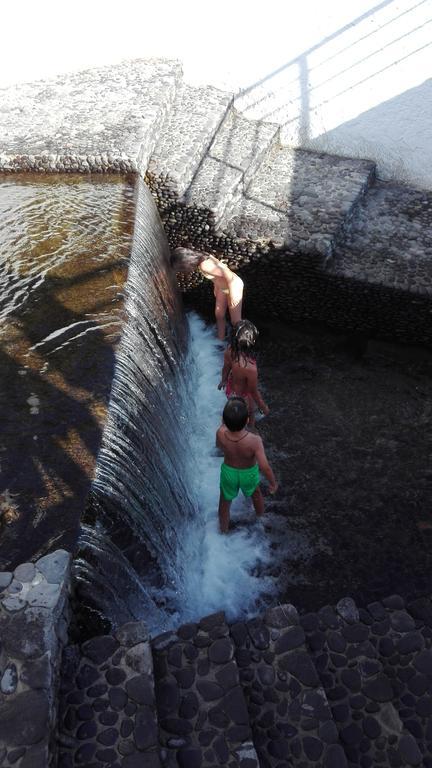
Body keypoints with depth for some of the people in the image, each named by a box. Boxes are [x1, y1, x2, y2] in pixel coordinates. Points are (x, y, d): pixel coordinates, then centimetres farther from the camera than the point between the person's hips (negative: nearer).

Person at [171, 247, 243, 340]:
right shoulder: (200, 257, -9)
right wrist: (216, 287, 19)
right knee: (219, 315, 20)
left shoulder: (204, 265, -34)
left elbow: (228, 275, -35)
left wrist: (232, 294, -25)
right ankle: (221, 340, 39)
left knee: (235, 321, 7)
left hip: (234, 286, -9)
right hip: (222, 287, 9)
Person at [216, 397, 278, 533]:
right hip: (249, 473, 0)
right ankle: (261, 515, 62)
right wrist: (273, 483, -14)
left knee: (225, 501, 28)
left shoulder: (221, 433, -32)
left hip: (229, 472, 1)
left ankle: (224, 530, 51)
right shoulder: (254, 441, -39)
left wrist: (227, 421, -4)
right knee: (255, 492, 34)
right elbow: (265, 468, -34)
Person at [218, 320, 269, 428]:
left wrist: (223, 380, 18)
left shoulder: (230, 350, -27)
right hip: (243, 397, -6)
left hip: (230, 389, 6)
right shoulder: (250, 368, -45)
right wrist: (263, 407, -8)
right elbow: (254, 392, -27)